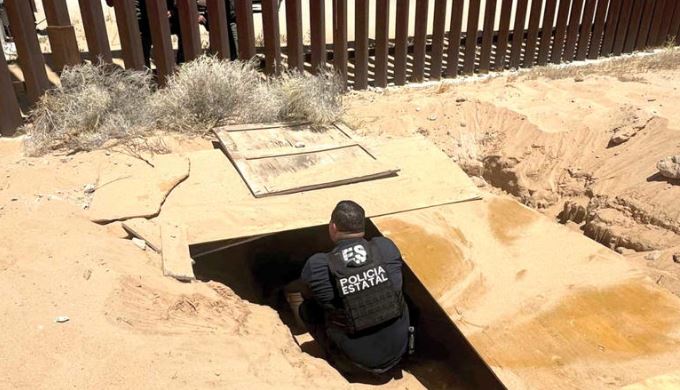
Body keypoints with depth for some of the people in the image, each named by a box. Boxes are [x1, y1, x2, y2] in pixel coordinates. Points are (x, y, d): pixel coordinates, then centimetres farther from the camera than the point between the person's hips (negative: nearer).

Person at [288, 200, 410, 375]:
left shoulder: (317, 265, -18)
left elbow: (307, 294, 5)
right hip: (397, 353, 3)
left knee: (307, 308, 11)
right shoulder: (386, 247, -12)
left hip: (355, 364, -2)